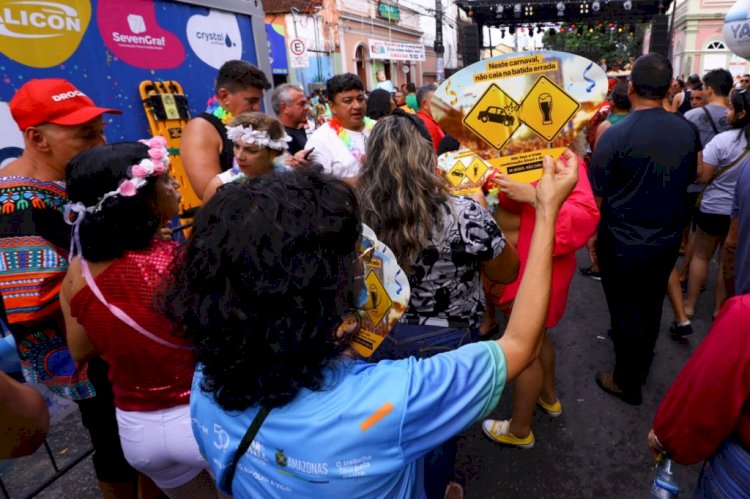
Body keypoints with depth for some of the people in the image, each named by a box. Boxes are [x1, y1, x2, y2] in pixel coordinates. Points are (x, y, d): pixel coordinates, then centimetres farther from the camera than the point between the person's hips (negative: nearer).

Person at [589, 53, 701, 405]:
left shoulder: (616, 134, -21)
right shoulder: (688, 131, -5)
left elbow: (596, 194, -16)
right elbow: (689, 178, 10)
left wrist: (592, 233, 1)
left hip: (623, 243, -5)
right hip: (668, 240, 5)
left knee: (626, 311, 10)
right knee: (652, 306, 22)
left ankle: (627, 382, 27)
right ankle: (642, 364, 44)